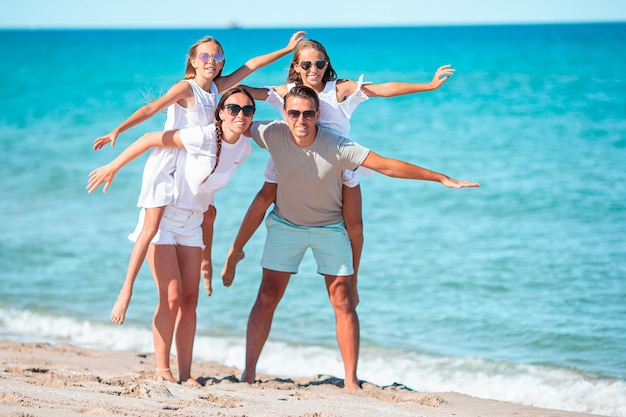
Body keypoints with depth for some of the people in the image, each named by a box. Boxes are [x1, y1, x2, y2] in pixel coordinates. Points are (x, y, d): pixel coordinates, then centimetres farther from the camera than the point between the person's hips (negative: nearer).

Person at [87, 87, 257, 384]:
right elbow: (151, 139, -16)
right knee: (171, 296, -13)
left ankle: (185, 374, 3)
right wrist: (112, 168, -11)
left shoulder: (243, 149, -3)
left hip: (192, 225, 6)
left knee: (190, 299, 1)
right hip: (162, 218, -6)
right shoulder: (203, 137, -24)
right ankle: (162, 369, -5)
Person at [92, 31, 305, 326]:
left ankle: (204, 261, 46)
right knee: (151, 226, -15)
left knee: (208, 212, 21)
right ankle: (126, 289, -17)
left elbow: (250, 66, 14)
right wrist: (117, 131, -30)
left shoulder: (217, 87, 8)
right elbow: (151, 109, -20)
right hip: (164, 165, -8)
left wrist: (286, 49, 20)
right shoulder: (186, 88, -11)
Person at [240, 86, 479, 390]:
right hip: (286, 224, 1)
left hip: (329, 228, -1)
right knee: (267, 297, -2)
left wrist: (442, 179, -32)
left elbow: (388, 166, -29)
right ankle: (248, 372, 6)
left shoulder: (337, 147, -29)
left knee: (343, 301, -5)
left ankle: (351, 381, 0)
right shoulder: (273, 135, -24)